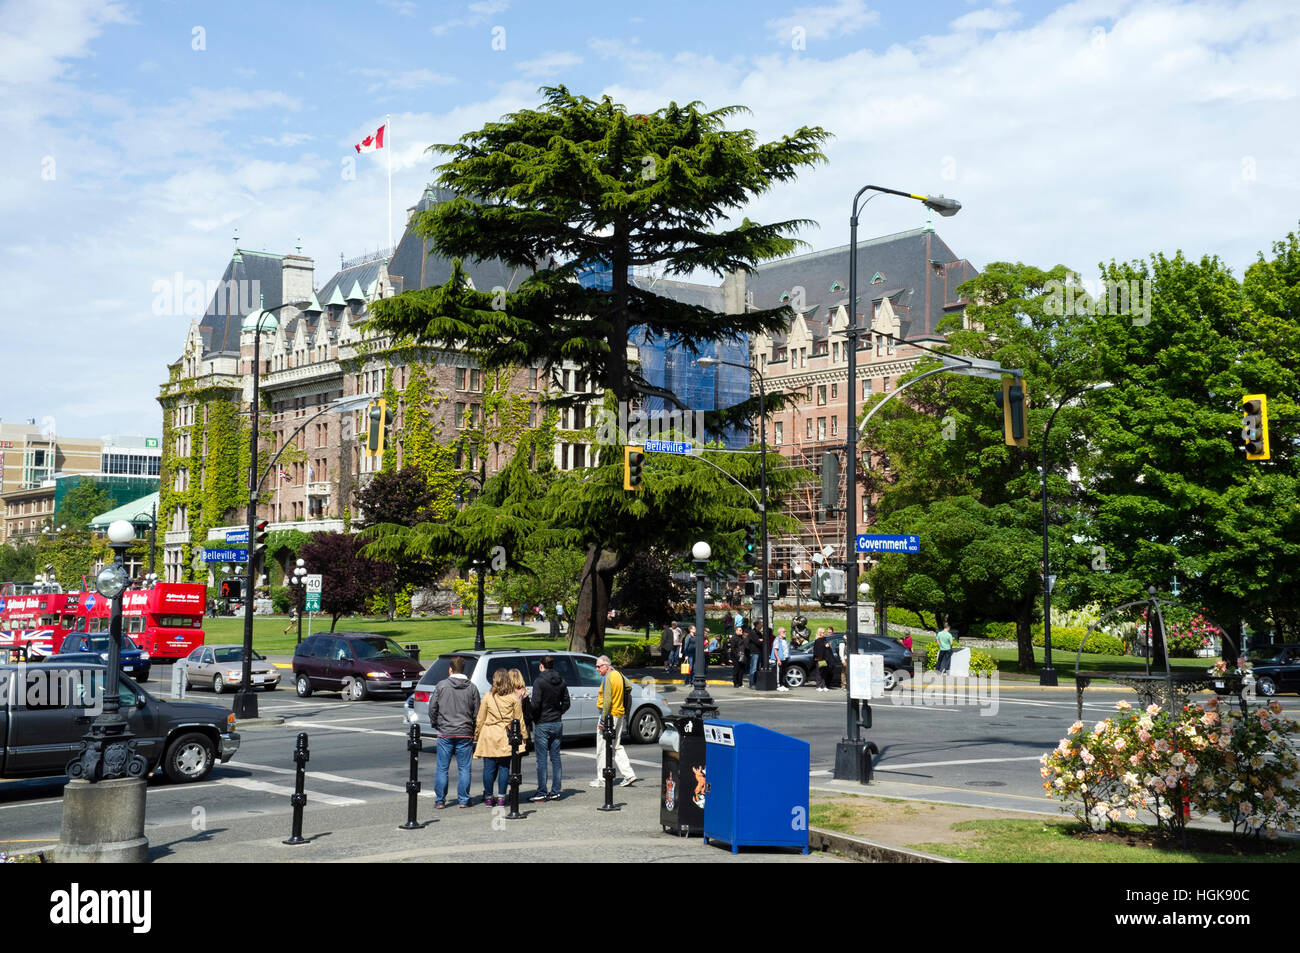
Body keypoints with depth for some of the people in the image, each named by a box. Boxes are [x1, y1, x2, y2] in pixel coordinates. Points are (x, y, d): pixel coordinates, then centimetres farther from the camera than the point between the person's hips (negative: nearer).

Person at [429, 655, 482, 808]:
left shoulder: (441, 685, -3)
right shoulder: (472, 688, 0)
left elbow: (432, 708, -1)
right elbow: (477, 712, 3)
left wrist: (435, 724, 14)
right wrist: (473, 730, 15)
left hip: (445, 733, -1)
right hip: (465, 733, 1)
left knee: (442, 768, 5)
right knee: (464, 768, 6)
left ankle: (440, 800, 8)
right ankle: (464, 799, 8)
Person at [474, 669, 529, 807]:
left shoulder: (488, 697, -1)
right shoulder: (514, 698, 0)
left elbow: (480, 719, 4)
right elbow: (519, 719, 3)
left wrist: (476, 736, 13)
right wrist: (524, 736, 11)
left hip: (489, 736, 0)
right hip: (506, 738, 0)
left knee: (489, 768, 6)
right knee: (504, 768, 6)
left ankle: (488, 797, 12)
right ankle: (501, 798, 6)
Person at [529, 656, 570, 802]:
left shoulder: (539, 681, -12)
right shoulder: (561, 681, 6)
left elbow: (536, 704, -17)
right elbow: (566, 703, 8)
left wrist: (534, 718, -2)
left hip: (542, 724, -6)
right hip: (557, 724, 6)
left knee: (542, 759, -1)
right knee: (555, 758, 10)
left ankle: (542, 792, 0)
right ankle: (555, 792, 11)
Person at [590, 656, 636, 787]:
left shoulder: (607, 678, -17)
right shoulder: (618, 674, 10)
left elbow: (607, 701, -23)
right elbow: (629, 687, 26)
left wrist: (602, 720, -22)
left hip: (609, 715, -9)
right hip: (620, 715, 9)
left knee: (602, 749, 0)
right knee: (617, 747, 15)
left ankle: (601, 779, 5)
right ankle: (629, 775, 9)